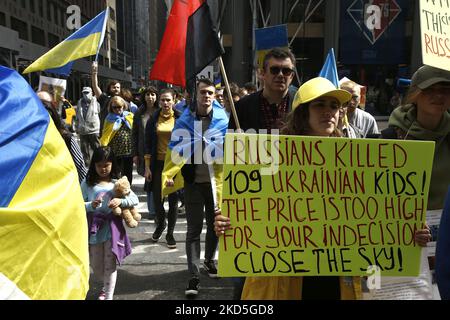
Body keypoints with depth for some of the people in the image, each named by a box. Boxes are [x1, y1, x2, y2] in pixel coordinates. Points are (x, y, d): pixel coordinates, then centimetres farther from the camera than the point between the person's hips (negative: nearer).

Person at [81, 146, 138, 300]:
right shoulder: (87, 184, 1)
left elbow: (135, 199, -1)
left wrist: (120, 201, -19)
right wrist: (91, 205, -20)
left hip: (112, 228, -1)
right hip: (94, 229, 1)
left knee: (110, 265, 3)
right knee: (96, 267, 13)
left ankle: (108, 295, 14)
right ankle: (107, 285, 42)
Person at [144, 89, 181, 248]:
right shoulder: (153, 120, 4)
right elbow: (148, 145, 4)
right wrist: (147, 167, -1)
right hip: (158, 164, 1)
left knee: (173, 200, 5)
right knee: (157, 199, 3)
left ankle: (170, 233, 20)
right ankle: (160, 224, 33)